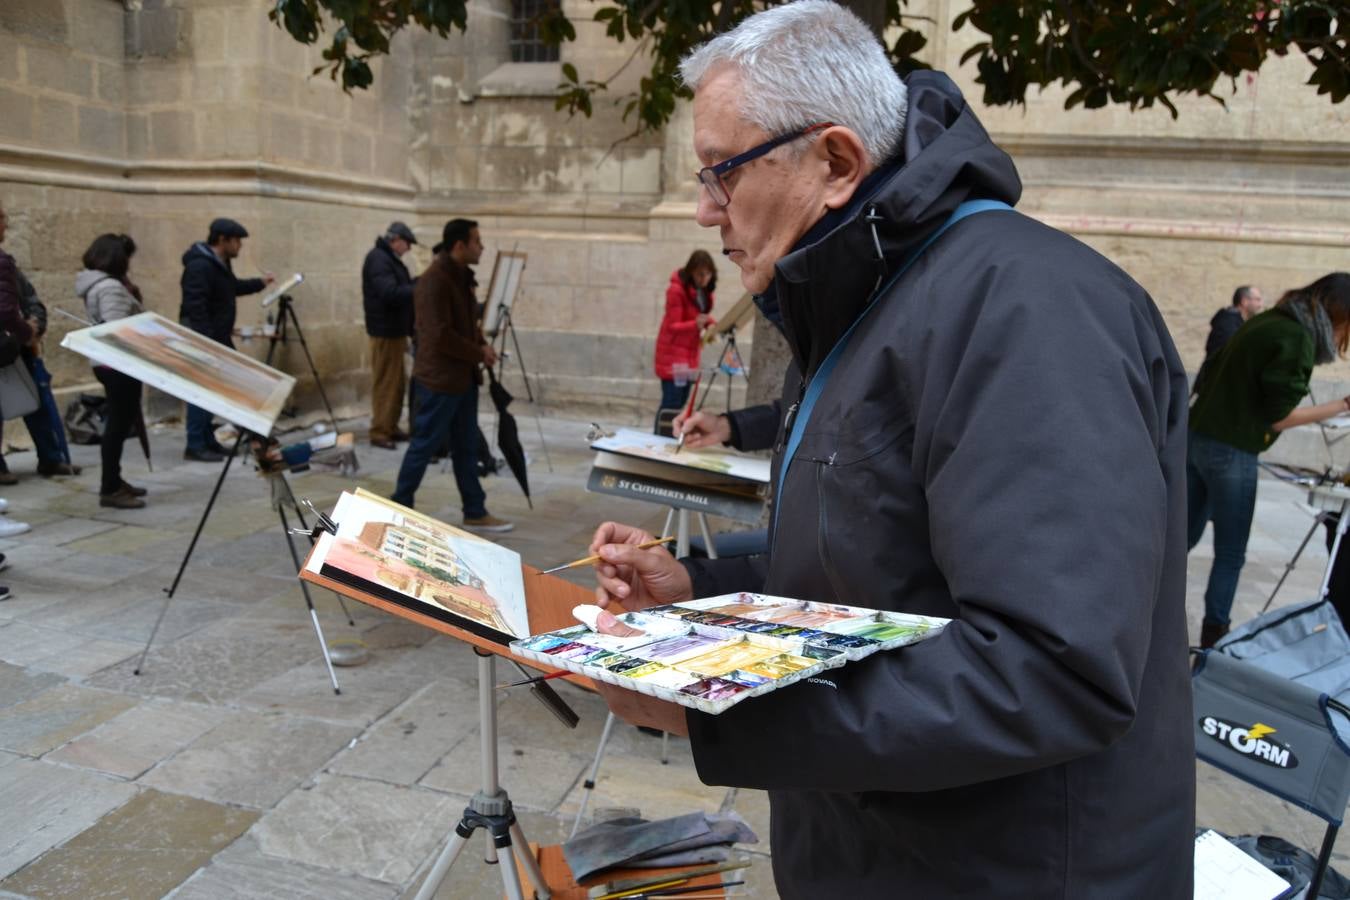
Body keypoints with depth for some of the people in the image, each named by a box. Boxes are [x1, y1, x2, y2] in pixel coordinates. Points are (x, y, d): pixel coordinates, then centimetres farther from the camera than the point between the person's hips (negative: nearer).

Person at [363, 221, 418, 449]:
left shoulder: (390, 259, 18)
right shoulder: (378, 258, -15)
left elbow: (400, 287, 17)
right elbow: (390, 293, -26)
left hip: (395, 330, 10)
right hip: (385, 331, -10)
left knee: (396, 383, 15)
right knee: (385, 383, -5)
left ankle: (390, 427, 23)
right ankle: (379, 433, 1)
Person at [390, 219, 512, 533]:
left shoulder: (462, 276, 11)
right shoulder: (434, 281, -18)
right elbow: (440, 336, -24)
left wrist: (482, 344, 3)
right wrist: (479, 354, -14)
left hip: (463, 377, 9)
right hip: (439, 379, -9)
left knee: (467, 448, 12)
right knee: (424, 445, 1)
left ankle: (475, 513, 19)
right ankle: (399, 509, 15)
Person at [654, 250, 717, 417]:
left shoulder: (704, 290, 4)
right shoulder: (677, 289, -18)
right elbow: (673, 326, -17)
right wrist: (696, 324, -34)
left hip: (690, 349, 8)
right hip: (673, 351, -7)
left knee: (682, 398, 9)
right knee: (671, 400, -11)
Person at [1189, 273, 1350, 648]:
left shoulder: (1266, 322, 13)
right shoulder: (1298, 338, -13)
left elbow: (1210, 378, 16)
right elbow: (1279, 417, -11)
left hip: (1195, 438, 8)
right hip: (1229, 451, -8)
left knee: (1184, 537, 17)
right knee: (1230, 554, 6)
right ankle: (1214, 637, 14)